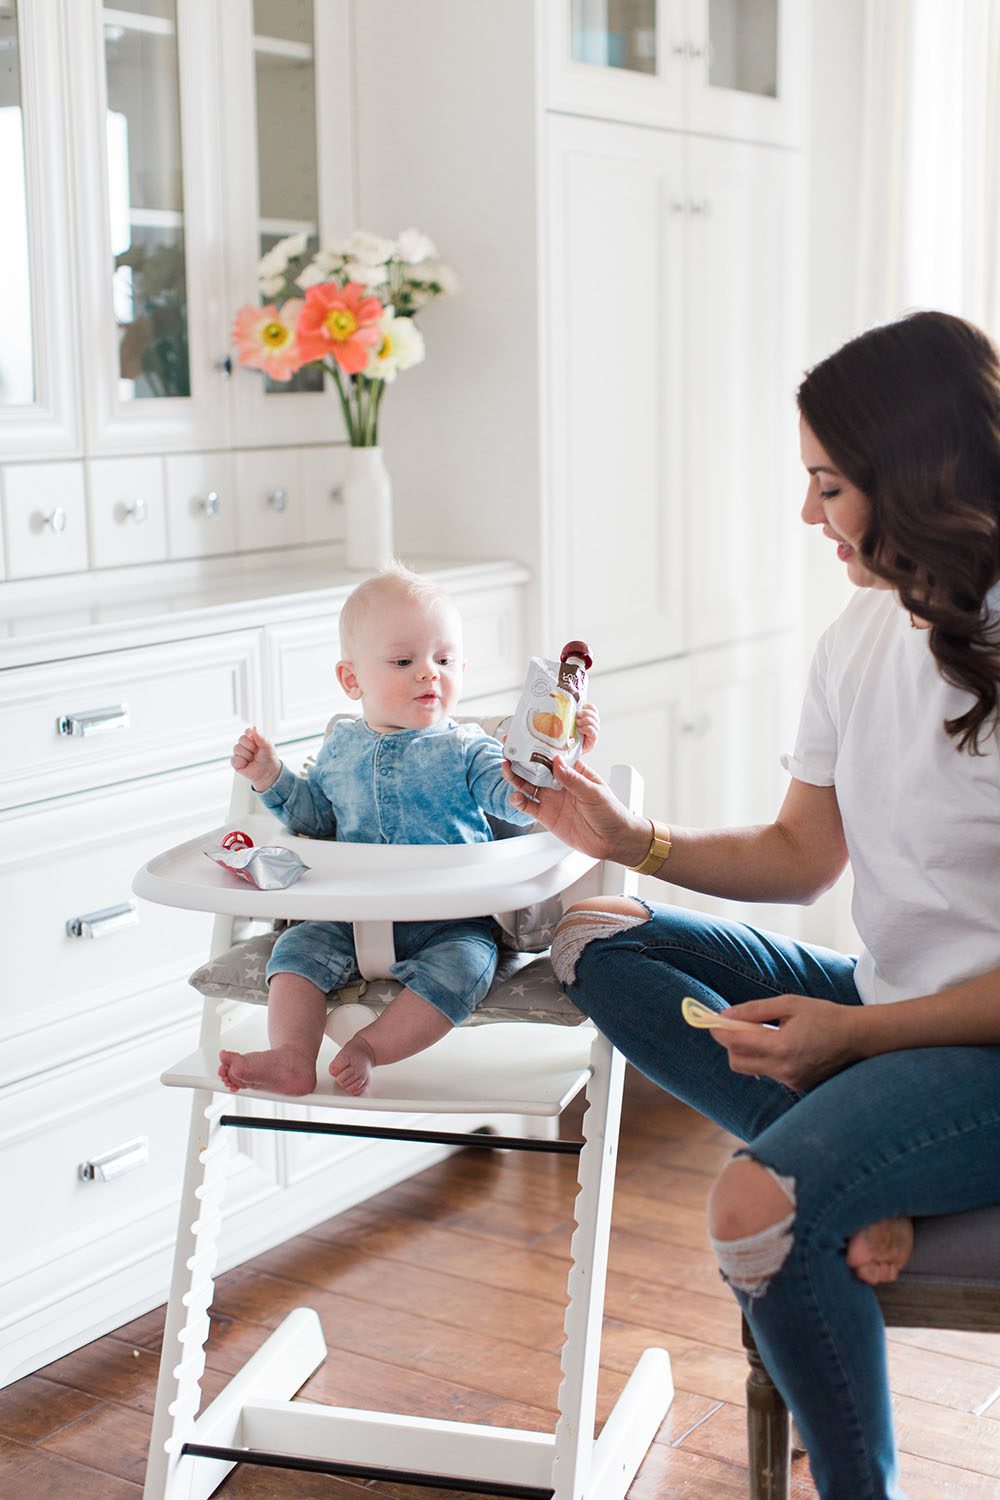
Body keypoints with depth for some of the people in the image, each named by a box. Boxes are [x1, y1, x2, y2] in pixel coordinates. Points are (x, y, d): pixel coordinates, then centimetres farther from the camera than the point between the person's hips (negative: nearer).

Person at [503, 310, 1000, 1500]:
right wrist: (628, 840, 3)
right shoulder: (863, 632, 4)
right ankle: (851, 1160, -15)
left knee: (760, 1208, -30)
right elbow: (800, 856, 13)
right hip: (883, 1008, 8)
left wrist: (852, 1034, -18)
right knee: (597, 944, -1)